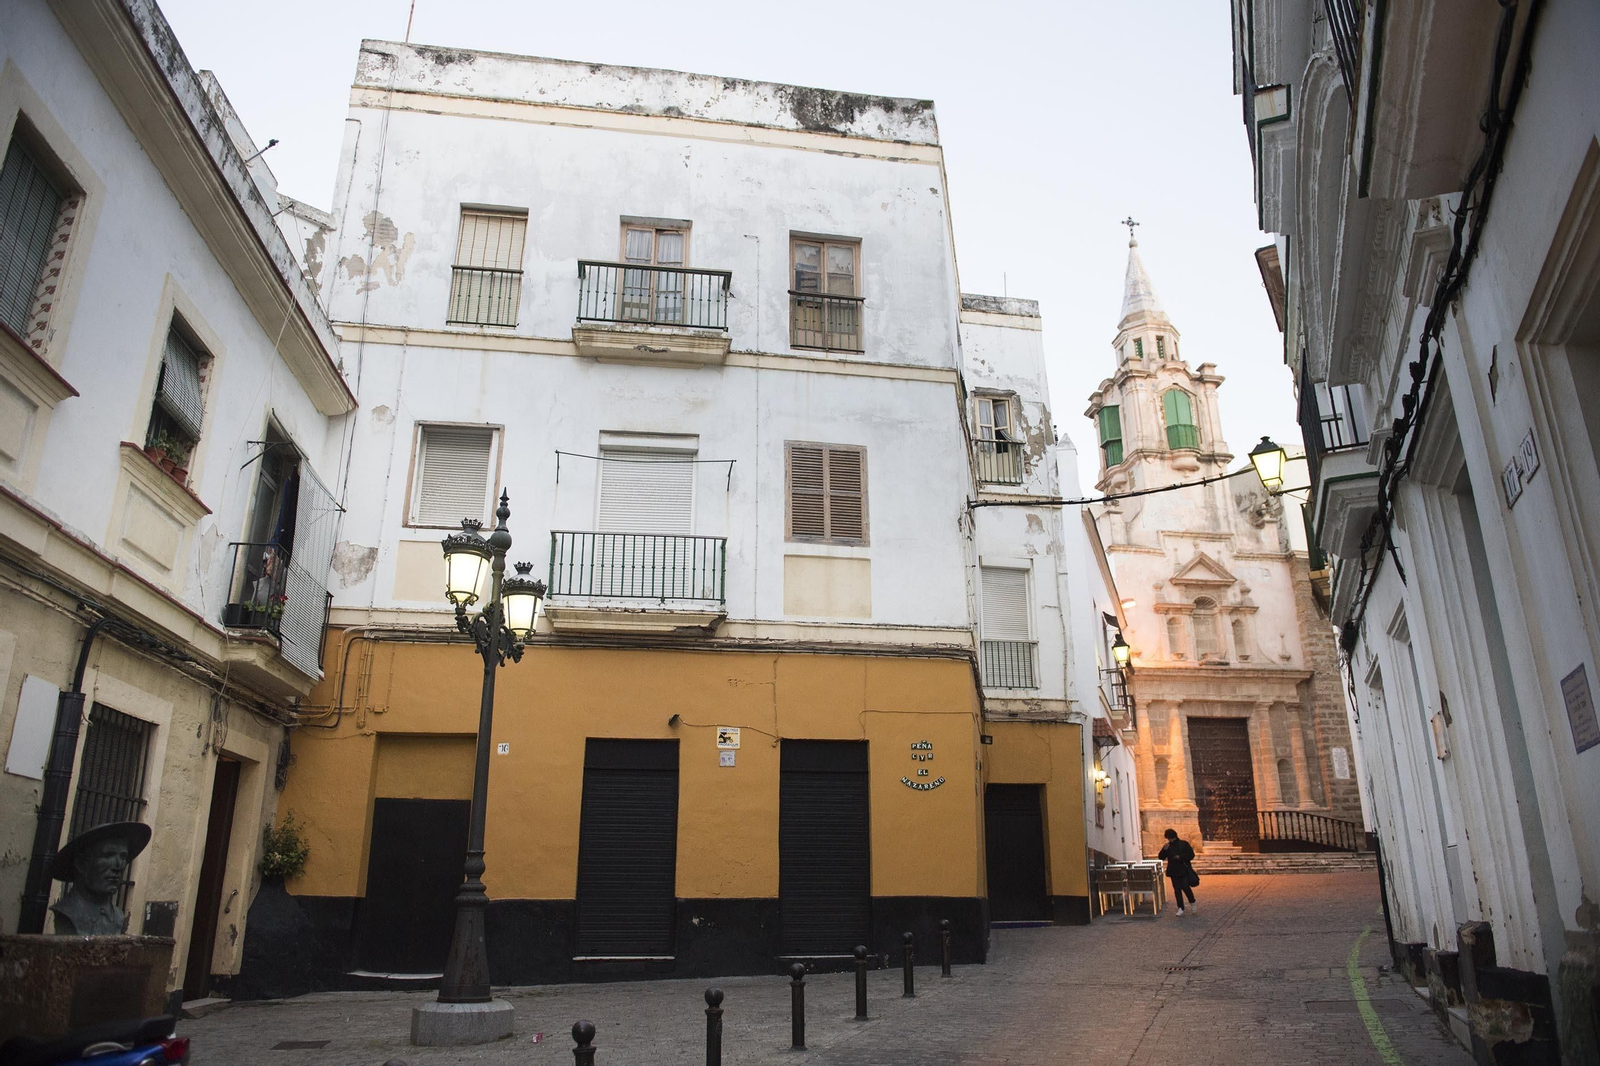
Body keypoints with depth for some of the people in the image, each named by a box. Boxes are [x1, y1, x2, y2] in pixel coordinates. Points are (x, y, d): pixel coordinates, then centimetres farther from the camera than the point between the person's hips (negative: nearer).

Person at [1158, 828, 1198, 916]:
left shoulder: (1184, 844, 0)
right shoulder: (1167, 846, 8)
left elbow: (1191, 855, -2)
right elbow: (1160, 857, 5)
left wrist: (1180, 857, -14)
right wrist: (1164, 850, -13)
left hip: (1184, 870, -3)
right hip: (1174, 871, 3)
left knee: (1185, 887, -12)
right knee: (1177, 889, 0)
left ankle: (1192, 903, 15)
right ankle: (1180, 909, 4)